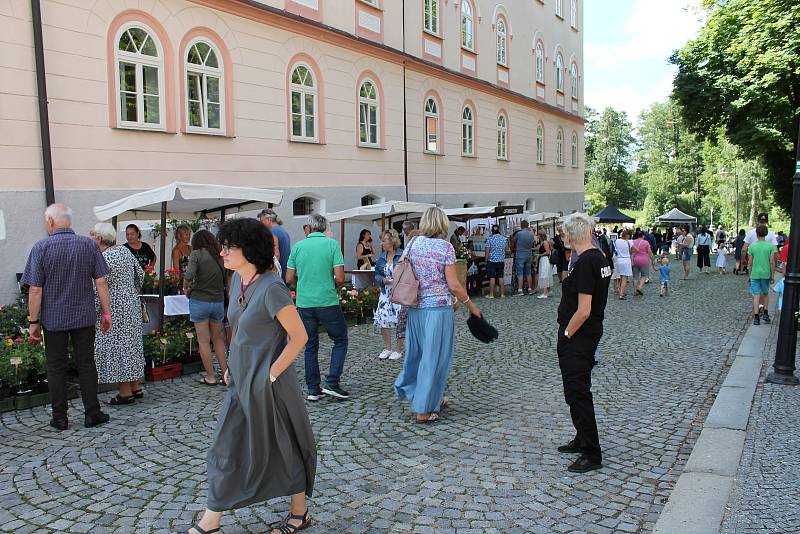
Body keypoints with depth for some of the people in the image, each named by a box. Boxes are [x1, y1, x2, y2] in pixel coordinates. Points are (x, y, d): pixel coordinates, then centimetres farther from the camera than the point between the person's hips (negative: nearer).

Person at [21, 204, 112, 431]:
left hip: (53, 319, -1)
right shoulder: (89, 245, -3)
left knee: (56, 367, 9)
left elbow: (35, 289, -9)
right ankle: (92, 414, 13)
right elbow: (101, 282, -4)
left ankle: (60, 418, 15)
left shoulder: (41, 248, -8)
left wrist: (33, 321, -2)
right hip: (84, 317, 1)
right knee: (86, 365, 9)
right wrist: (106, 312, 4)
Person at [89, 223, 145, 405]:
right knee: (131, 343, 14)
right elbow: (140, 274, 15)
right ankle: (136, 387, 21)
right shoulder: (125, 251, 7)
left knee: (116, 346, -1)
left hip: (114, 308, -9)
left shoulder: (103, 259, -17)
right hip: (132, 303, 9)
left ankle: (125, 392, 4)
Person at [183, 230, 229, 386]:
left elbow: (189, 276, -16)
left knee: (203, 341, 5)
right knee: (218, 339, 17)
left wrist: (186, 288, 2)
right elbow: (227, 279, 5)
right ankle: (225, 372, 15)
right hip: (219, 301, 4)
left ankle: (210, 377, 9)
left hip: (200, 301, -4)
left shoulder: (197, 254, -6)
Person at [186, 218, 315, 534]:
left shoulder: (271, 288, -23)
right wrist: (232, 366, 14)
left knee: (283, 449, 9)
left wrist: (271, 374, -17)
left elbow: (299, 336, -19)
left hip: (266, 384, -8)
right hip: (241, 382, 8)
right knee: (226, 447, 14)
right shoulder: (238, 279, 3)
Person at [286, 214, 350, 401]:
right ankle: (332, 382, 4)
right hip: (327, 302, -3)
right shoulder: (332, 244, -5)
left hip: (304, 303, 3)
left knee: (310, 346, 13)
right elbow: (340, 278, -11)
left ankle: (313, 389, 15)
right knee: (340, 340, 13)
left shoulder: (298, 246, 3)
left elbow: (289, 278, 6)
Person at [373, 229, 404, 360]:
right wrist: (383, 280, -7)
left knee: (400, 320, 1)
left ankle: (399, 350, 15)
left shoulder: (402, 255, -9)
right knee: (382, 319, 2)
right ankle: (387, 348, 19)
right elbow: (377, 274, 13)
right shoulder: (381, 257, 10)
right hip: (385, 293, 5)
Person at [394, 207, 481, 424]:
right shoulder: (445, 246, -9)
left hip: (415, 306, 5)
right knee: (434, 356, 3)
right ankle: (423, 410, 9)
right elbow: (453, 285, -11)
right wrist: (471, 305, 2)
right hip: (438, 307, -5)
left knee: (417, 351, 20)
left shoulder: (412, 244, 5)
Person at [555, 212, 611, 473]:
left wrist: (566, 334, -13)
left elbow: (583, 310, -25)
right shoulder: (601, 258, 8)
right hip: (591, 333, 10)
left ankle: (592, 455, 5)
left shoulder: (584, 263, -22)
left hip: (577, 337, -10)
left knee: (577, 392, -3)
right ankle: (583, 439, 34)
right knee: (578, 389, 21)